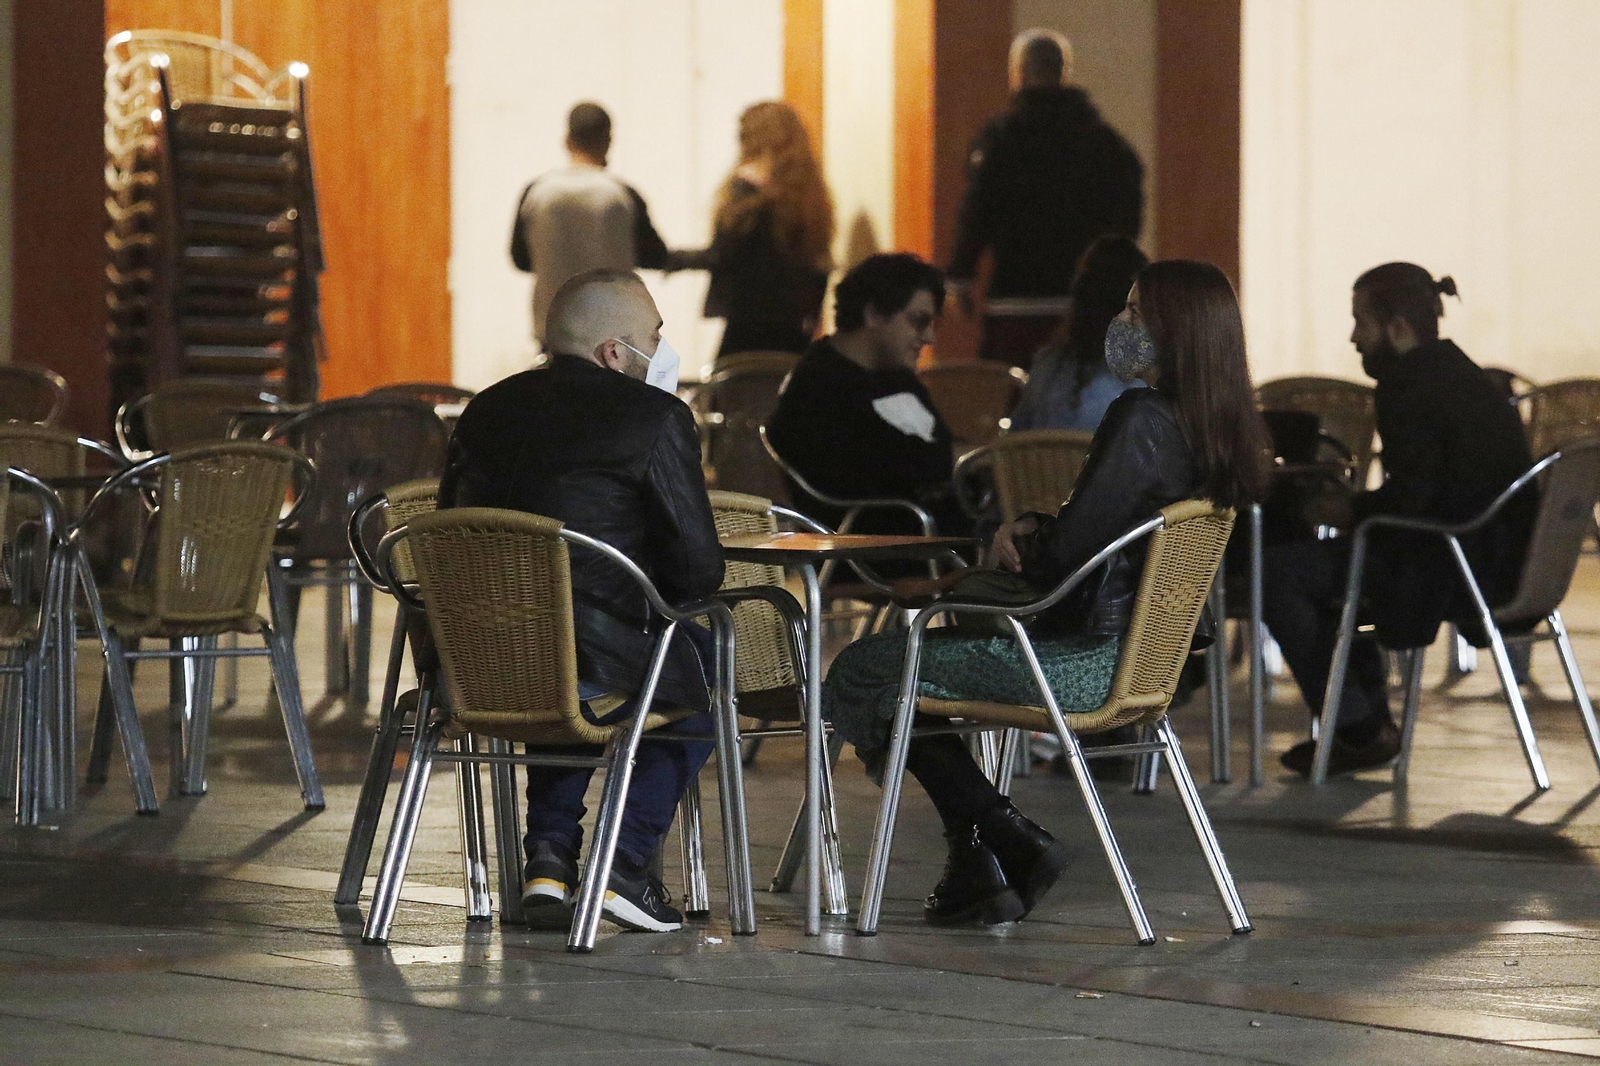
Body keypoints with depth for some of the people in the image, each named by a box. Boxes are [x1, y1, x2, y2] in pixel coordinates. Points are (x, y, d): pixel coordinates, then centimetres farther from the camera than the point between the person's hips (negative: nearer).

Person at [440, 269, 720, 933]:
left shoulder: (487, 410, 13)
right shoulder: (655, 417, -5)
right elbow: (698, 571, -7)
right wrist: (657, 600, 16)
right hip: (589, 668, -6)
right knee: (706, 665, 23)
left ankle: (548, 853, 26)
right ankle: (626, 864, 14)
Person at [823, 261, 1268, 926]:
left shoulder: (1139, 420, -22)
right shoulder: (1220, 432, 6)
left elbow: (1067, 556, -22)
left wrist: (1027, 549, 0)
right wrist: (1035, 528, 2)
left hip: (1084, 660, -10)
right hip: (1141, 656, 10)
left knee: (859, 675, 2)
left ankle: (1012, 841, 4)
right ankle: (978, 870, 22)